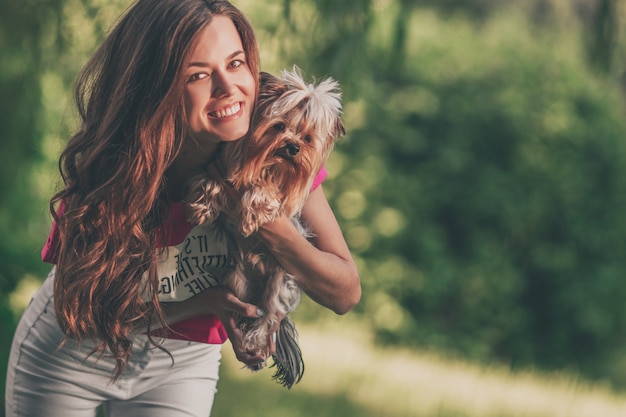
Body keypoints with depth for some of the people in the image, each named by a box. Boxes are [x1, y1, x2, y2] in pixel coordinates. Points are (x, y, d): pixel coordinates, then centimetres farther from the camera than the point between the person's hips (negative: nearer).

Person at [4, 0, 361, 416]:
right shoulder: (109, 169, -30)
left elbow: (345, 295, -19)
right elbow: (79, 314, -21)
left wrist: (272, 224, -38)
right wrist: (206, 303, -34)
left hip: (181, 365, 2)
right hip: (67, 356, -2)